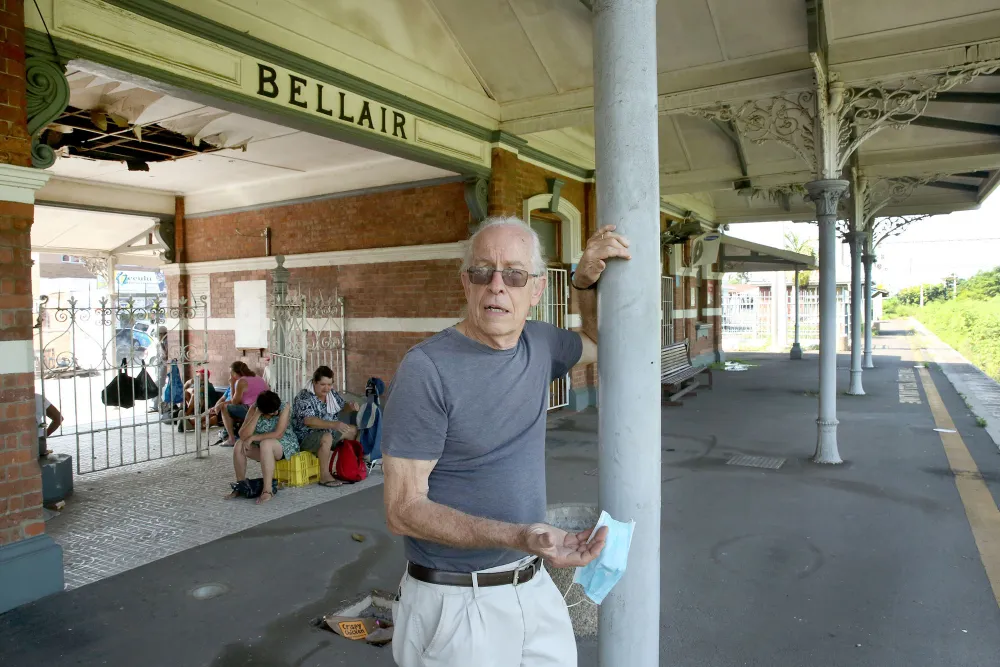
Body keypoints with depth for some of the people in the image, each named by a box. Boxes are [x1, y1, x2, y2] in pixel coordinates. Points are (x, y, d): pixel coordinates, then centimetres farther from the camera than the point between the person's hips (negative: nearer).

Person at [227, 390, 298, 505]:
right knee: (239, 445, -21)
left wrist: (253, 437, -25)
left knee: (266, 443, -36)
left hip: (284, 444, -4)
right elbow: (243, 435, -21)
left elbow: (278, 434, -28)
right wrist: (257, 415, -28)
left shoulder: (284, 408, -20)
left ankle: (267, 490, -38)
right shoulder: (254, 408, -12)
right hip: (261, 446, 4)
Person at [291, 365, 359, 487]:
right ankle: (324, 476, -29)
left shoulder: (331, 394, 3)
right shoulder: (304, 397, -23)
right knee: (326, 437, -37)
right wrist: (333, 424, -50)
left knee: (353, 430, 12)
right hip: (305, 438, -9)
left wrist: (351, 407, -9)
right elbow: (308, 420, -37)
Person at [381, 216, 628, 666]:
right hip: (456, 604, -5)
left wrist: (585, 280, 4)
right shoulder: (426, 369, -20)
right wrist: (518, 537, -31)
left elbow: (597, 342, 22)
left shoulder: (538, 344, -1)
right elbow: (403, 510, -19)